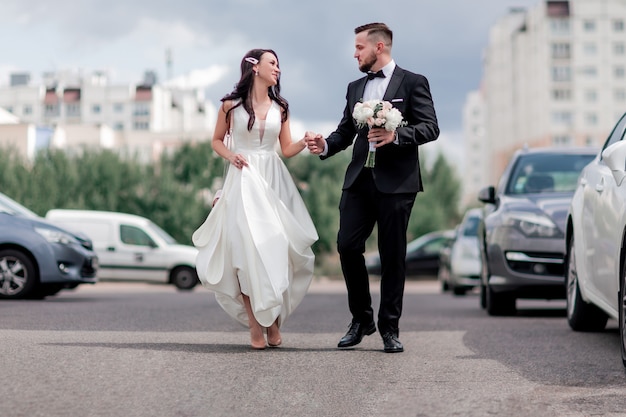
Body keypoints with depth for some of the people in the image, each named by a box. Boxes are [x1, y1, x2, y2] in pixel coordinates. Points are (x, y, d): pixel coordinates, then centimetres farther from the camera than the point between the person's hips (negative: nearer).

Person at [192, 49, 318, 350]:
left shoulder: (280, 107, 10)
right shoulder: (231, 105, 2)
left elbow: (287, 149, 10)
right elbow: (216, 141, 12)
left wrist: (306, 141, -10)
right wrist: (230, 156, -8)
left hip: (273, 180, 3)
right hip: (243, 180, -3)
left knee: (276, 248, -4)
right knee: (247, 248, -8)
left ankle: (273, 320, 7)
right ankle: (255, 324, -3)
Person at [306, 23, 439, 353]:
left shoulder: (413, 83, 2)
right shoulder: (355, 87, 18)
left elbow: (430, 127, -6)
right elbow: (346, 131, 16)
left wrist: (396, 135, -20)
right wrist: (325, 145, -3)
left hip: (396, 180, -5)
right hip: (359, 178, 5)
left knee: (392, 254, 1)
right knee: (347, 246, -3)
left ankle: (389, 327, 10)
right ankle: (361, 318, 14)